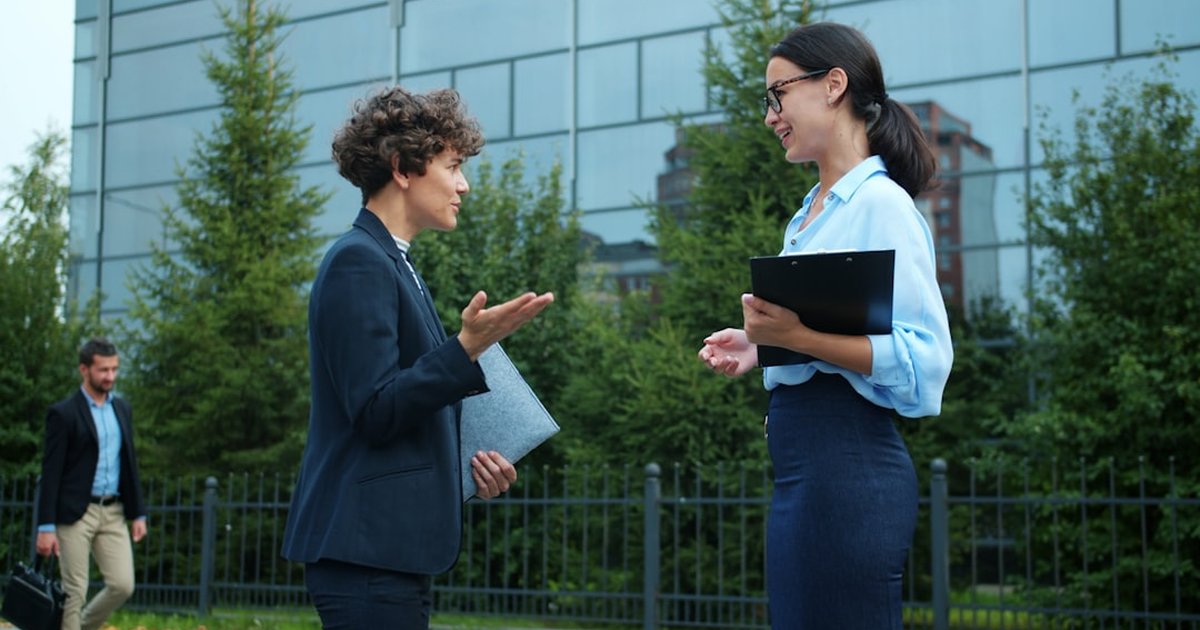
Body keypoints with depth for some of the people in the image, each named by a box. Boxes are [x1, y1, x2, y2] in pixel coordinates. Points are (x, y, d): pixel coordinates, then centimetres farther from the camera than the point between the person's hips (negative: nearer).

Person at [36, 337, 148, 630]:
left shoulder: (122, 409, 12)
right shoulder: (63, 413, -7)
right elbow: (50, 473, -9)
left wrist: (138, 513, 11)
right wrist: (46, 527, -13)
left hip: (113, 512, 5)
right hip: (75, 513, -5)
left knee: (122, 585, -1)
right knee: (74, 592, -2)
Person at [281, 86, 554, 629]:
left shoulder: (392, 264, 18)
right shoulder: (359, 262, -11)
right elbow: (375, 411, -18)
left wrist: (466, 462, 9)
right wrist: (467, 347, -26)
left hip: (391, 545, 10)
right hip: (368, 546, -10)